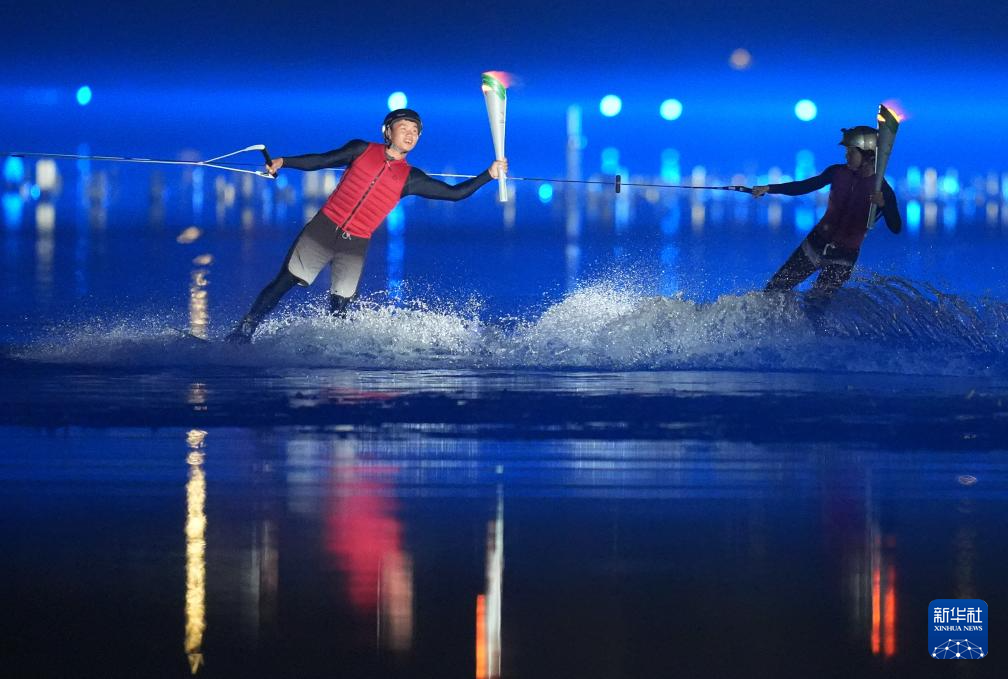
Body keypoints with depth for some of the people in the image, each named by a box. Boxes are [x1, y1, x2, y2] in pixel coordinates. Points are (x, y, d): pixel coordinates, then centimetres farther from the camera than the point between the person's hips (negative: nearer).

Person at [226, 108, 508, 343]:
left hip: (355, 246, 1)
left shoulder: (411, 179, 6)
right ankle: (241, 334, 3)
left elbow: (454, 193, 6)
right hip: (324, 227, -1)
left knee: (340, 308, -5)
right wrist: (282, 162, -1)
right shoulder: (362, 151, 4)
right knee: (284, 282, -3)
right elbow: (321, 161, 9)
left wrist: (489, 175, -3)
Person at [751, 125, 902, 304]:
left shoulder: (883, 190, -12)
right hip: (816, 245, 4)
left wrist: (883, 204, -37)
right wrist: (769, 188, -3)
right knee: (775, 289, 4)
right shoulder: (838, 172, -2)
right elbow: (804, 186, 5)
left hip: (843, 258, -4)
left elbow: (896, 228, -18)